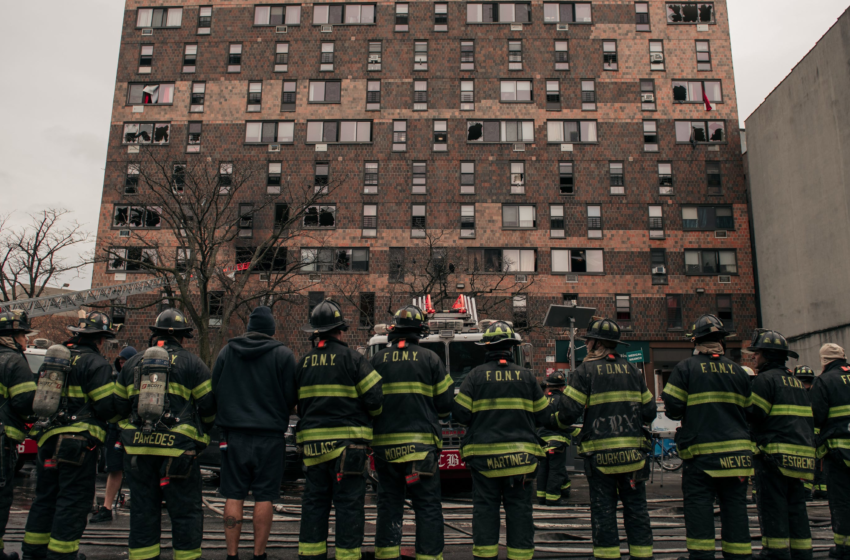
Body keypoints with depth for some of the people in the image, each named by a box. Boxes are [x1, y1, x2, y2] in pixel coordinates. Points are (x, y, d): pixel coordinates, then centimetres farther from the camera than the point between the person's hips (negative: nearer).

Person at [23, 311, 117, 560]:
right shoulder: (96, 364, -11)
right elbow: (107, 407, -14)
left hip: (48, 439, 8)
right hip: (79, 444, -8)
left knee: (45, 498, 18)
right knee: (73, 501, 1)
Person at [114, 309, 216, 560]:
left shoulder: (132, 363, 13)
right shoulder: (191, 363, -1)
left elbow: (119, 405, 15)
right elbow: (208, 406, -2)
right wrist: (199, 434, 16)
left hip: (137, 447, 4)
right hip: (177, 449, -4)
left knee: (143, 509, 13)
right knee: (186, 510, 4)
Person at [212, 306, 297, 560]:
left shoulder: (226, 351, 5)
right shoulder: (283, 355, -5)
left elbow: (213, 390, 9)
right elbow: (291, 396, -5)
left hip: (234, 434, 3)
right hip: (270, 435, -2)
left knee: (233, 496, 9)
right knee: (264, 497, 5)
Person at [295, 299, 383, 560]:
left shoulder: (303, 363, 9)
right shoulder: (352, 359, -8)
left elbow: (297, 405, 14)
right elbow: (374, 400, -10)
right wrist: (367, 416, 11)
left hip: (313, 443, 5)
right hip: (347, 444, -5)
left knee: (314, 502, 13)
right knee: (349, 504, 1)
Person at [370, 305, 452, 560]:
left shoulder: (377, 360, 4)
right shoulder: (430, 359, -1)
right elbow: (446, 403, 1)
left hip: (384, 442, 3)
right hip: (421, 442, -2)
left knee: (389, 504, 13)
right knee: (427, 505, 3)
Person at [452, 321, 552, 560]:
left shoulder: (476, 375, -3)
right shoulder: (527, 376, 1)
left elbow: (460, 413, -6)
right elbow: (544, 417, 5)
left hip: (483, 454, 0)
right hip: (520, 455, 1)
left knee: (485, 507, 7)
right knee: (519, 507, 8)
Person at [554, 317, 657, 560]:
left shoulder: (584, 371, -5)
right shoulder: (632, 370, 9)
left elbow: (569, 412, -10)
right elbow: (649, 412, 10)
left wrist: (556, 420, 10)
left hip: (600, 454, -3)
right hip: (633, 452, 4)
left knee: (603, 511, 4)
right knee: (636, 509, 11)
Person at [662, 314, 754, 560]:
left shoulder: (685, 368, -5)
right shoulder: (738, 371, 7)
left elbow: (672, 408, -9)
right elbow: (749, 410, 12)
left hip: (700, 452, -4)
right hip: (736, 453, 4)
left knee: (699, 510, 1)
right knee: (735, 508, 10)